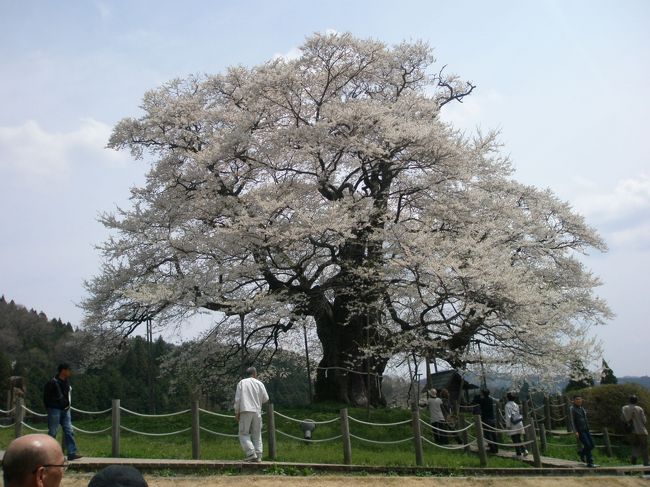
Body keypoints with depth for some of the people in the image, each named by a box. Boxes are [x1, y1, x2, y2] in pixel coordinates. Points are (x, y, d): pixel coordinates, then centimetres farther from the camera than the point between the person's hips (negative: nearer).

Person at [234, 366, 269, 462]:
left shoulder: (242, 383, 5)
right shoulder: (259, 384, 8)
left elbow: (237, 398, -1)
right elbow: (265, 398, 5)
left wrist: (237, 412, 3)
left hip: (245, 411, -2)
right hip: (257, 411, 2)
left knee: (244, 434, 2)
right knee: (257, 434, 10)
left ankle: (251, 453, -14)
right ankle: (258, 456, 3)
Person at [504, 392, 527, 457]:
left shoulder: (507, 405, -11)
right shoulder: (516, 405, 10)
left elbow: (508, 416, -14)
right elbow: (518, 413, 15)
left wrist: (508, 425, -10)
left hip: (513, 424, -6)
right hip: (519, 422, 7)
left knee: (515, 440, 2)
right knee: (519, 439, 16)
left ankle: (519, 453, 4)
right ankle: (524, 450, 5)